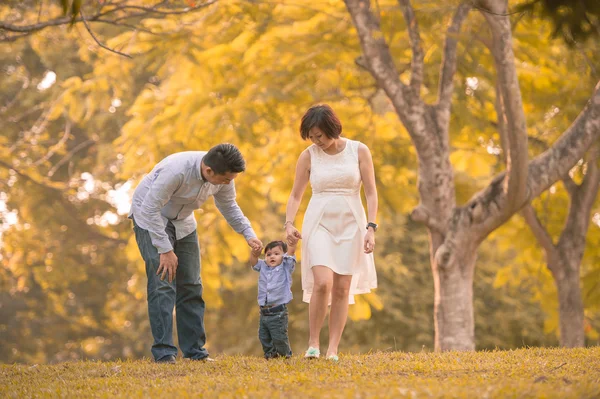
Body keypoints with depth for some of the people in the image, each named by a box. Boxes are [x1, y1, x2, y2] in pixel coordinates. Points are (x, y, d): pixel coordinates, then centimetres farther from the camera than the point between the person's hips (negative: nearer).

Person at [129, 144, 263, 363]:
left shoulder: (223, 175, -17)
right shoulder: (176, 170, -38)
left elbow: (229, 205, 3)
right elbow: (150, 209, -33)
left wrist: (248, 234, -9)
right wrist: (165, 250, -32)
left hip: (182, 221, 6)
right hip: (151, 218, -6)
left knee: (191, 286, 2)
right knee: (163, 283, -16)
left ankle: (195, 350, 6)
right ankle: (163, 352, -15)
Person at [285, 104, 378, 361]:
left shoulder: (359, 151, 0)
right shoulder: (308, 156, 1)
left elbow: (371, 193, 0)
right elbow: (296, 195, 7)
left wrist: (371, 228, -10)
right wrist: (289, 224, -9)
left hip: (350, 224, 1)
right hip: (319, 223, -1)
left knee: (342, 289, -1)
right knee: (322, 283, -18)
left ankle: (333, 350, 4)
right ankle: (313, 343, -3)